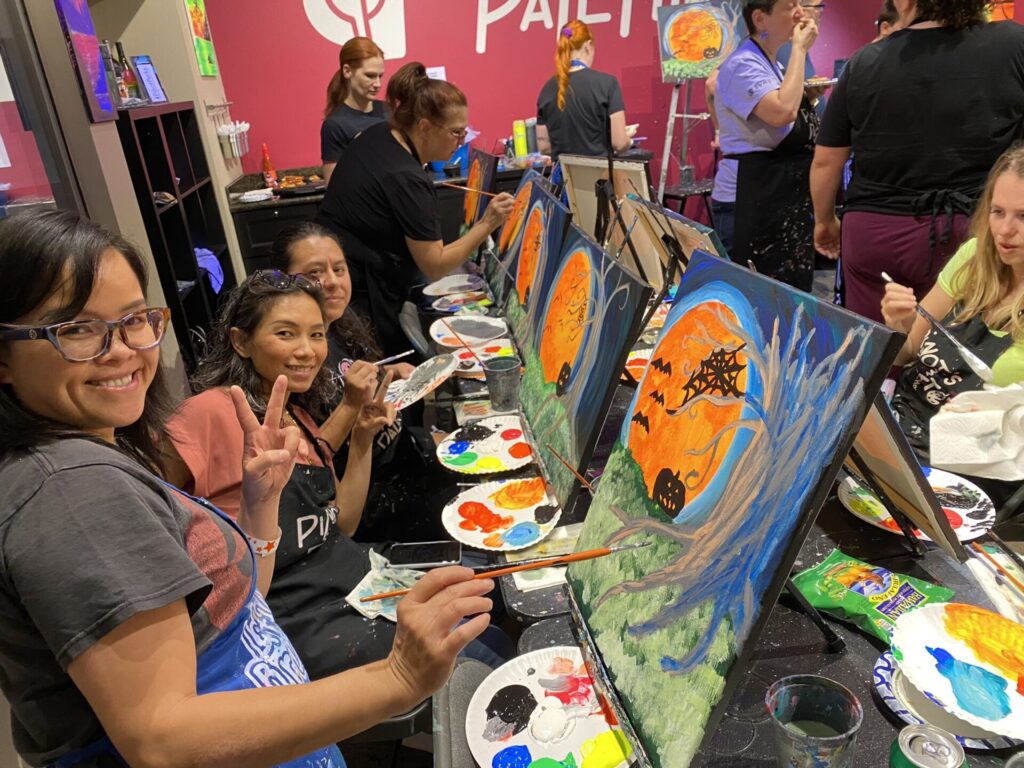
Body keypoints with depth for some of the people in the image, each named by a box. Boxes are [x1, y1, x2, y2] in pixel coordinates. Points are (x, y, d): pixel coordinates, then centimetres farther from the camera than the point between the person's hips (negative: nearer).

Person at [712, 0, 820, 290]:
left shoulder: (770, 64, 17)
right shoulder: (743, 65, -13)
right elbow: (783, 112, -29)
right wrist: (800, 49, -18)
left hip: (785, 199, 10)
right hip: (750, 201, -10)